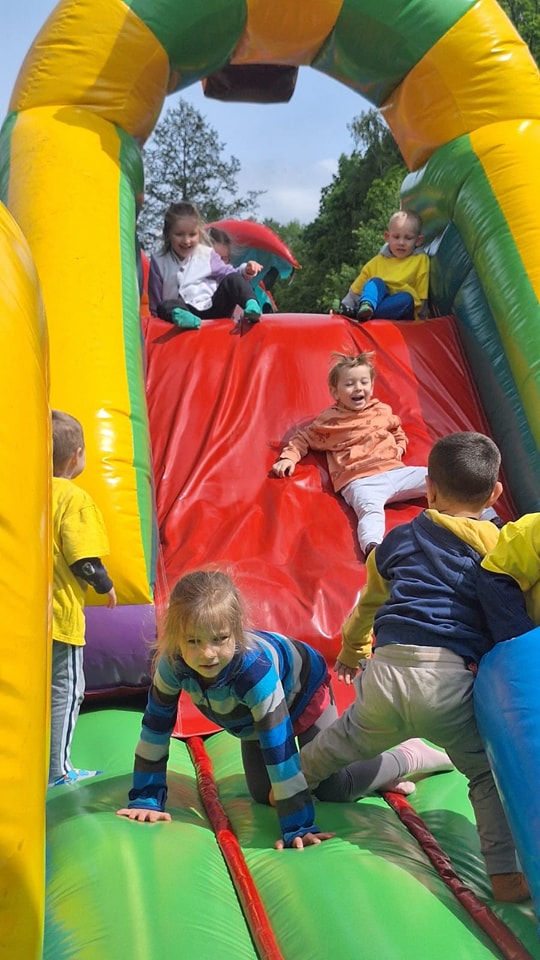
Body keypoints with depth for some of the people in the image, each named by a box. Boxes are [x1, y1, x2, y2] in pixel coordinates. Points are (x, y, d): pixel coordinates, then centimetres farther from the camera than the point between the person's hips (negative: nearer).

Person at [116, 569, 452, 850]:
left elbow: (279, 746, -43)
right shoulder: (173, 664, -33)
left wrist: (298, 828, -39)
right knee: (262, 794, 8)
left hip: (304, 688, -5)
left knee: (331, 787, -5)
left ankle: (408, 758, 17)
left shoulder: (253, 667, -47)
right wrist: (145, 800, -17)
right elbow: (155, 730, -19)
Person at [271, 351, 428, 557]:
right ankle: (372, 547, -62)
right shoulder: (328, 420, 8)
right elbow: (303, 439, 19)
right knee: (370, 509, -37)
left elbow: (398, 433, 38)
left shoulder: (383, 410, 19)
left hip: (395, 471, 6)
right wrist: (288, 457, 3)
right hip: (361, 480, -6)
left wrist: (399, 450, 19)